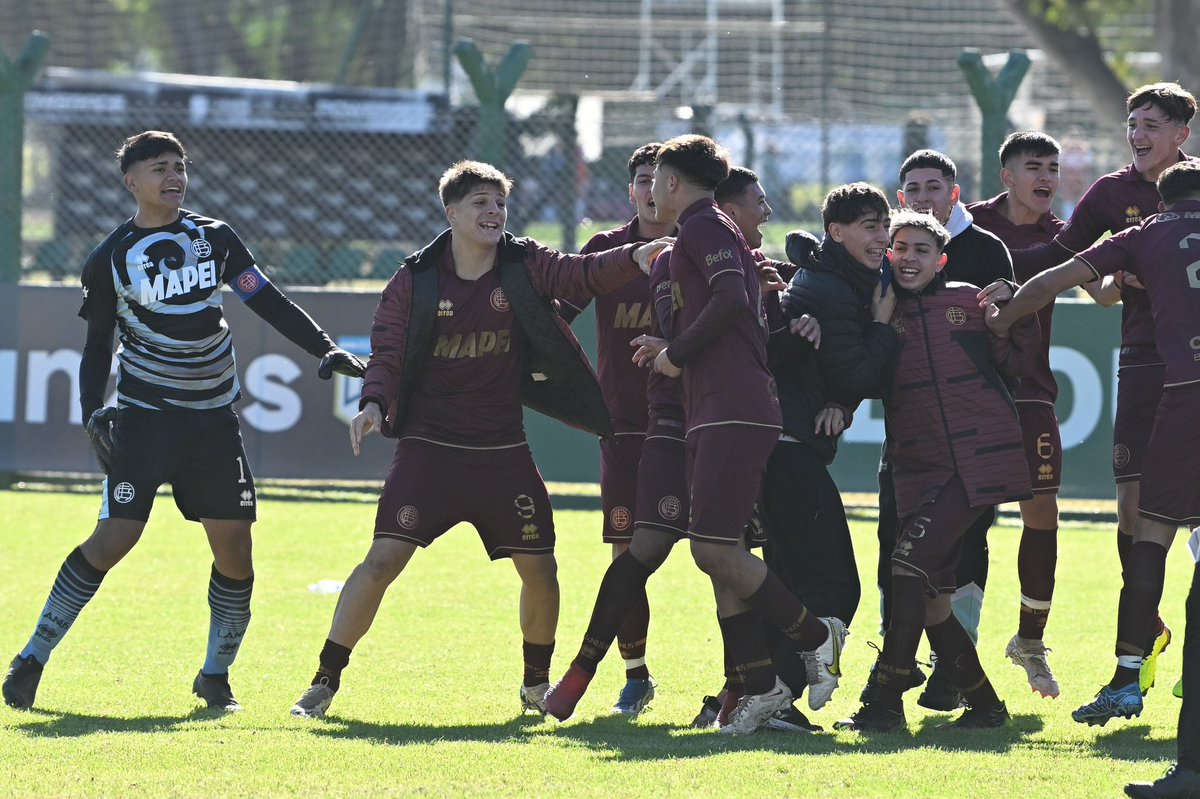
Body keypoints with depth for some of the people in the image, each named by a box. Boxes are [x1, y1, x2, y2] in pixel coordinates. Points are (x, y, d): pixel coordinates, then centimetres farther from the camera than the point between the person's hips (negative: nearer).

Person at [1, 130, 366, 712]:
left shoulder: (214, 238, 6)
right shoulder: (110, 259, -1)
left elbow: (269, 303, 8)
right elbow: (97, 346, 5)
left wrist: (326, 350, -3)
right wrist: (93, 413, -9)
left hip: (213, 417, 3)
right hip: (143, 416, -3)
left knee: (233, 543, -3)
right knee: (114, 536, -14)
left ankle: (216, 674, 14)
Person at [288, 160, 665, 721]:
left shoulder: (524, 266, 1)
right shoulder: (415, 280, -3)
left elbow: (582, 274, -12)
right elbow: (387, 352, -4)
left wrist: (634, 258, -31)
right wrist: (374, 402, -23)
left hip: (503, 451, 2)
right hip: (430, 445, -2)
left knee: (539, 568, 2)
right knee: (385, 558, -14)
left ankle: (536, 685, 26)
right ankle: (325, 682, -6)